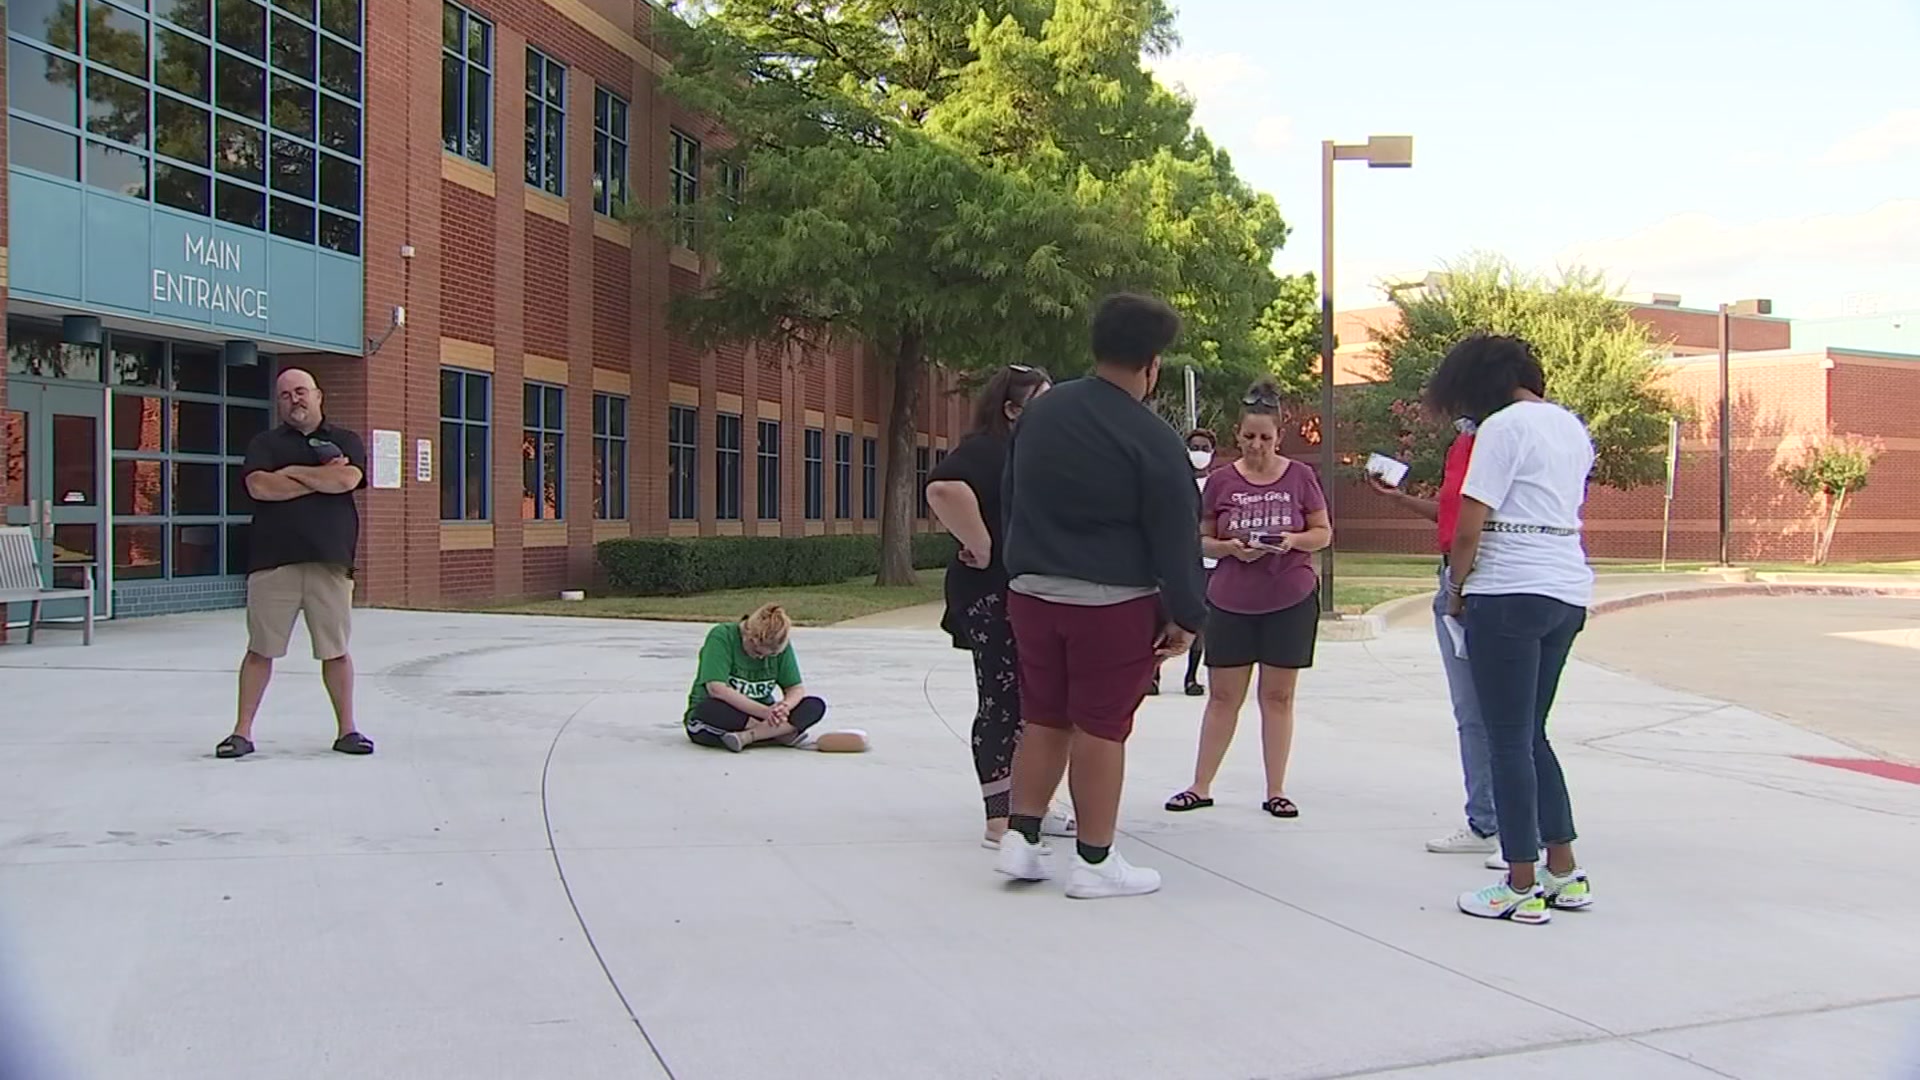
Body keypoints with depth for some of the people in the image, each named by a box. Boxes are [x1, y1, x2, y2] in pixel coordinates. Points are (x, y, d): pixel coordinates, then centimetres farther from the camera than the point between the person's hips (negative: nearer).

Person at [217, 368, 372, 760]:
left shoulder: (346, 442, 12)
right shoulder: (265, 443, 12)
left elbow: (347, 480, -9)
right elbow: (259, 487, -8)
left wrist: (293, 471, -3)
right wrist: (321, 479, -5)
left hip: (330, 561, 0)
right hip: (272, 561, 0)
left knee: (336, 651, 5)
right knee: (260, 650, 3)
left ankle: (347, 729, 15)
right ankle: (242, 731, 10)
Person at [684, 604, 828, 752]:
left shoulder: (781, 646, -2)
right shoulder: (722, 637, -18)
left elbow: (797, 688, -1)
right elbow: (717, 689, -28)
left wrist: (785, 706, -26)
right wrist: (764, 711, -33)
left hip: (757, 717, 4)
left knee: (816, 706, -18)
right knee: (712, 710, -41)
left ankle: (746, 736, -30)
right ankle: (783, 733, -29)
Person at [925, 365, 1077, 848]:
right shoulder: (986, 448, -13)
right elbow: (944, 488, -34)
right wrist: (980, 546, -27)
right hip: (993, 595, -10)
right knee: (1001, 703, -6)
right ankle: (1000, 820, -2)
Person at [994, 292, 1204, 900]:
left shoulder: (1039, 412, 8)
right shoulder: (1151, 438, -13)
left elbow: (1011, 500, 16)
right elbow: (1175, 536, -10)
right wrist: (1185, 616, -2)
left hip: (1031, 592, 6)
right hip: (1114, 602, -6)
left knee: (1044, 720, 16)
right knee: (1101, 728, 2)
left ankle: (1020, 838, 17)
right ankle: (1095, 863, 10)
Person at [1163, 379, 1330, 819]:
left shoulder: (1300, 477, -1)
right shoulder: (1221, 481, 1)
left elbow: (1324, 533, 5)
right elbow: (1203, 539, 6)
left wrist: (1294, 540, -15)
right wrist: (1229, 547, -14)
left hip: (1291, 602, 0)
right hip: (1230, 602, 1)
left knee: (1278, 696, 6)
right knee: (1223, 696, 6)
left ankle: (1276, 791, 15)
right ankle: (1200, 786, 14)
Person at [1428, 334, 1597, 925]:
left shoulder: (1503, 427, -11)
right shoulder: (1572, 426, 15)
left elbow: (1469, 529, -14)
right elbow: (1565, 508, 17)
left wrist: (1456, 588, 0)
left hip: (1512, 592, -9)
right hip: (1570, 589, 9)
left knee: (1509, 740, 0)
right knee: (1532, 735, 18)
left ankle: (1522, 887, 5)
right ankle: (1565, 873, 21)